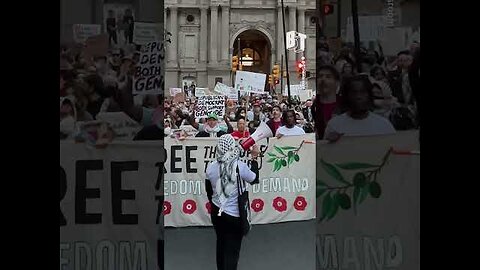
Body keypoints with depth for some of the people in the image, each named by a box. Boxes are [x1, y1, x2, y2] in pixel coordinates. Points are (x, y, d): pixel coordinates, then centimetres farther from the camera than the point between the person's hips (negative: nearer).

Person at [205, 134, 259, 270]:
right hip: (234, 215, -4)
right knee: (232, 250, 6)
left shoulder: (211, 167, -9)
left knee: (221, 244, 25)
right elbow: (254, 179, 0)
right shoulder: (240, 166, -20)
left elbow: (209, 192, 5)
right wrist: (254, 159, 10)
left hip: (216, 213, 4)